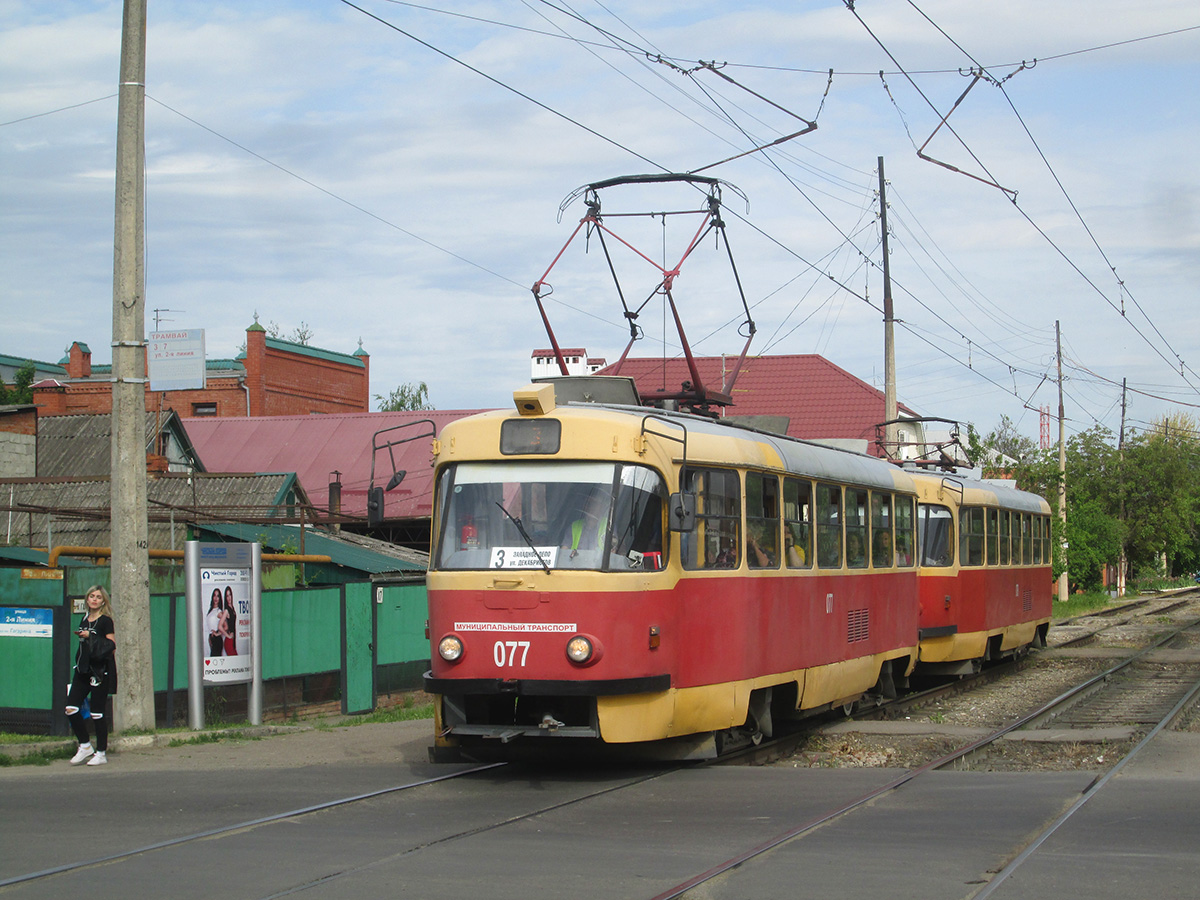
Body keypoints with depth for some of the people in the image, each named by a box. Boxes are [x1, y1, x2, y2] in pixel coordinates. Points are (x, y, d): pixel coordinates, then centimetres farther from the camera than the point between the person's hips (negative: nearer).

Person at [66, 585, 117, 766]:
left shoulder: (105, 621, -5)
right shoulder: (84, 620, 16)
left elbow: (111, 646, -13)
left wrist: (90, 636, -15)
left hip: (100, 670, -7)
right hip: (83, 670, 7)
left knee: (97, 713, -3)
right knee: (71, 708, -3)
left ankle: (101, 753, 6)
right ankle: (85, 746, 12)